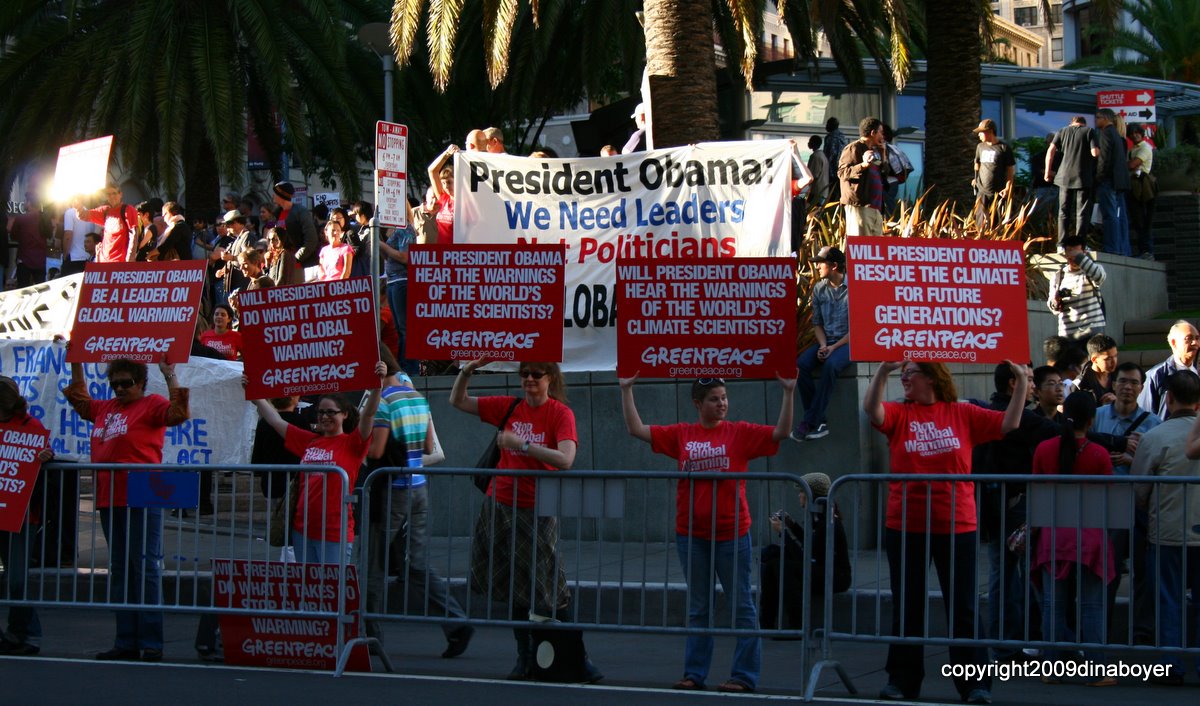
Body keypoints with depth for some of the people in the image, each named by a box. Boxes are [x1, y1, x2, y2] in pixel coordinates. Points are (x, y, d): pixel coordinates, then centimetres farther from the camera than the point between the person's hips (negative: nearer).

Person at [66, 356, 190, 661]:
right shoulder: (106, 408, 17)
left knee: (145, 568, -8)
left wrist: (169, 375, -22)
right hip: (109, 499, 8)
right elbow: (80, 400, 34)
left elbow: (179, 413, -20)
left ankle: (151, 644, -8)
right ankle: (126, 642, 15)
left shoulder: (152, 405, -3)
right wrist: (76, 365, 30)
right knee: (119, 570, 10)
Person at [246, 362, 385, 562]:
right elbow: (276, 421, 21)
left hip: (335, 532, -6)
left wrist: (377, 384, -31)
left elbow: (368, 414, -17)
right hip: (303, 529, 6)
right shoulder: (309, 441, 14)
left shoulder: (351, 443, -2)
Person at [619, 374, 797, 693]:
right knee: (698, 609, 12)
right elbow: (636, 429, 5)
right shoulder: (681, 435, 6)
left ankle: (745, 676, 4)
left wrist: (788, 393, -16)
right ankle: (694, 673, 18)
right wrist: (626, 390, 1)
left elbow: (781, 432, -8)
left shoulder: (739, 433, -1)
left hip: (731, 534, -3)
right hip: (691, 535, 3)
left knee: (742, 607, 1)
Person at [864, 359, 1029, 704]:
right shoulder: (899, 414, 2)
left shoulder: (962, 414, 2)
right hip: (905, 527, 1)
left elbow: (1008, 423, -2)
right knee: (907, 608, 9)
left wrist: (1022, 384, -10)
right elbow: (871, 409, -17)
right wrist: (882, 371, -28)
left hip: (956, 526, -1)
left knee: (963, 607, 2)